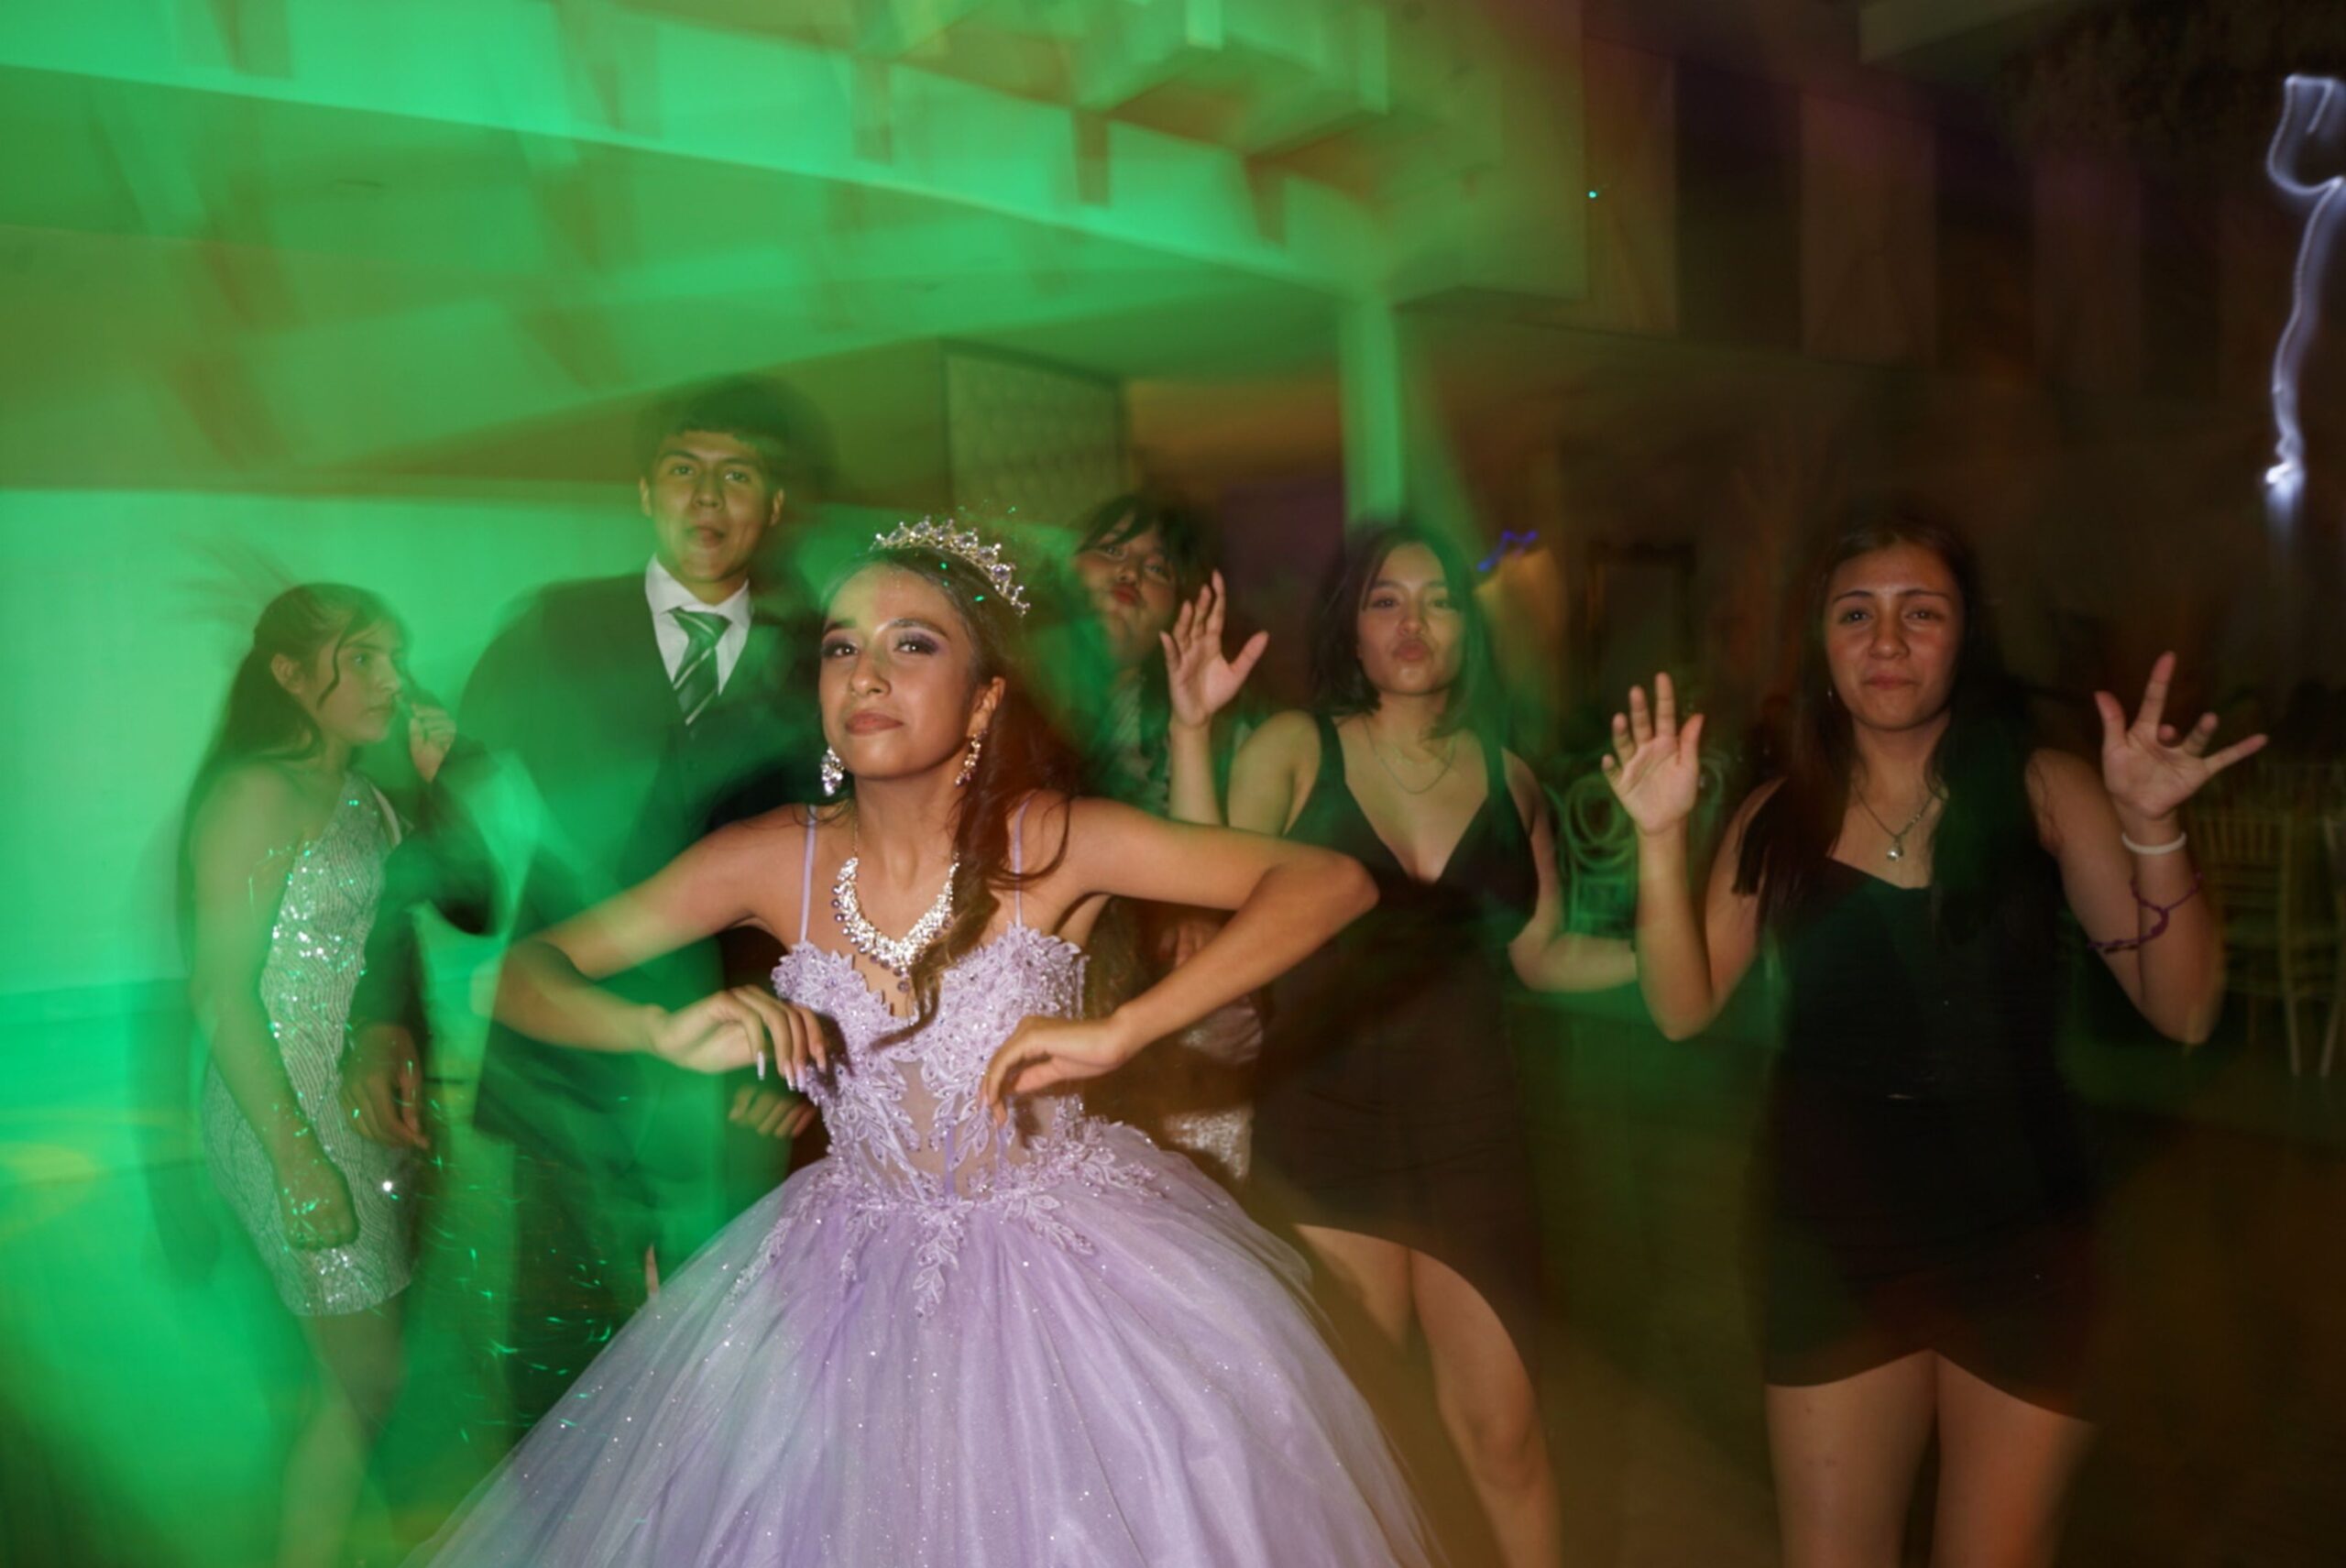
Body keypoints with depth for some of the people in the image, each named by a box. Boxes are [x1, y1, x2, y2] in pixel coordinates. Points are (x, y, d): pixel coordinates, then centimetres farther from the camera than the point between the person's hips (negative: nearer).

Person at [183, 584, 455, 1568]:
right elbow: (221, 991, -16)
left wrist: (441, 786, 0)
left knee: (362, 1373, 12)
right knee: (367, 1381, 1)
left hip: (375, 1109, 7)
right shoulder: (258, 793, -13)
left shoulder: (362, 795, 11)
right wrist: (299, 1159, -19)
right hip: (296, 1115, -7)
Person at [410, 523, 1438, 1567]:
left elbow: (1334, 881, -24)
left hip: (1066, 1255, -2)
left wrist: (1119, 1031, -33)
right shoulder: (775, 860, -11)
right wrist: (664, 1032, -29)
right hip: (860, 1274, 2)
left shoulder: (1049, 841, -19)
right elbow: (524, 974, -7)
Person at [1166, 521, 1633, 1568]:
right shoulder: (1295, 748, -2)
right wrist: (1191, 731, -18)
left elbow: (1542, 954, 11)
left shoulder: (1506, 776, 6)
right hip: (1324, 1125, -2)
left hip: (1469, 1129, 2)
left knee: (1500, 1428, 8)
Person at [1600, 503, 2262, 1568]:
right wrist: (1661, 837, -14)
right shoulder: (1779, 816, 1)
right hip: (1831, 1239, 1)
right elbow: (1684, 1010, -4)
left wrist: (2150, 830, -22)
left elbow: (2183, 1013, -8)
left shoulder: (2043, 789, -4)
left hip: (2019, 1239, -1)